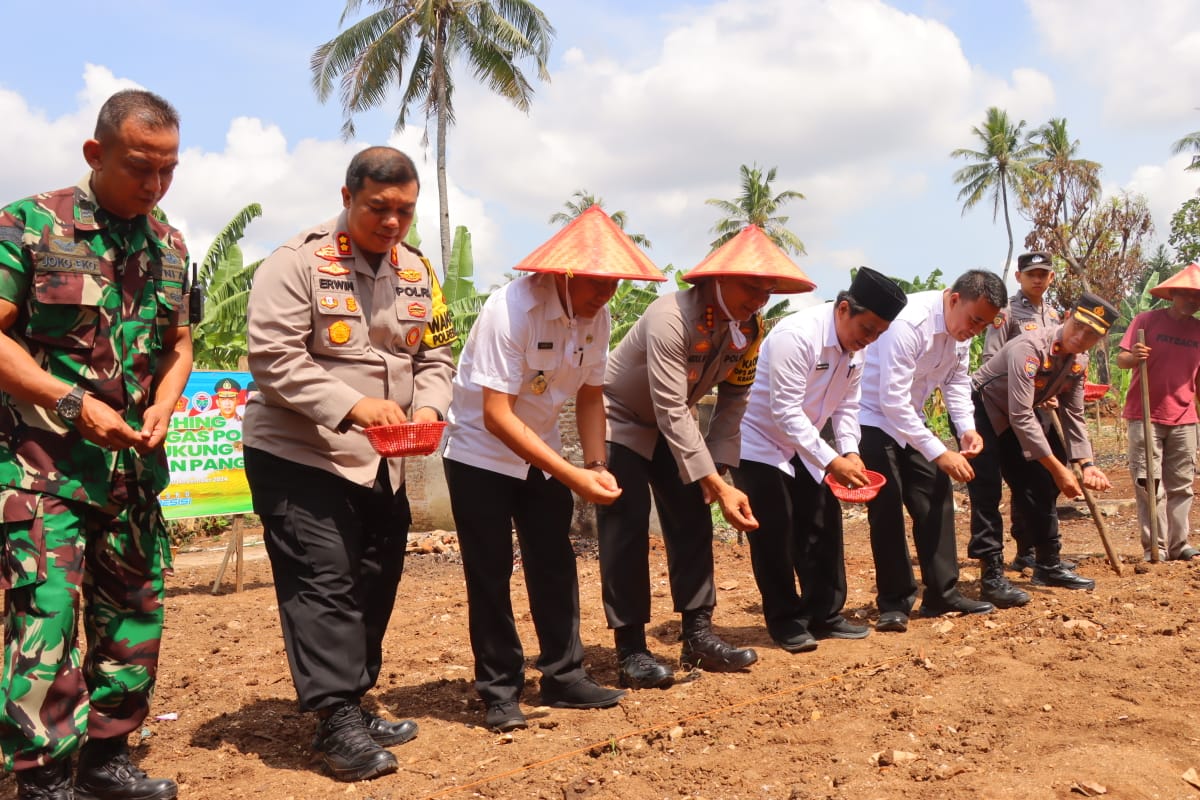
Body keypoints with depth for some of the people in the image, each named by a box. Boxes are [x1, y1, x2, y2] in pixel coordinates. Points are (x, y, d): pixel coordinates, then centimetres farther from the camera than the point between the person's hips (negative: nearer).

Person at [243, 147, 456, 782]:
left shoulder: (417, 272, 9)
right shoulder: (297, 264, -12)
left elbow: (436, 356, 12)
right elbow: (274, 359, -19)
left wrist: (428, 407, -10)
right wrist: (353, 405, -29)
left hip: (382, 464, 7)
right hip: (300, 457, -7)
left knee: (373, 587, 12)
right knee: (324, 586, -9)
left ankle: (352, 709, 24)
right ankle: (337, 721, -1)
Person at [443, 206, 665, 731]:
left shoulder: (596, 315, -8)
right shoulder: (511, 310, -28)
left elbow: (590, 395, 3)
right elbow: (497, 416, -31)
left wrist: (595, 464, -13)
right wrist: (573, 476, -33)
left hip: (541, 454, 6)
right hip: (480, 454, -6)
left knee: (555, 566, 7)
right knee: (490, 574, -2)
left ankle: (565, 677, 19)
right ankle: (499, 691, 10)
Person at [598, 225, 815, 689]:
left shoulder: (748, 329, -13)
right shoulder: (671, 318, -35)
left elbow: (732, 402, -5)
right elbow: (672, 413, -38)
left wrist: (717, 469, -16)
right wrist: (718, 486, -41)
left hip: (670, 428, 7)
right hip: (620, 420, -7)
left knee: (692, 523, 3)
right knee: (627, 530, -10)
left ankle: (698, 637, 10)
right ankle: (630, 652, -4)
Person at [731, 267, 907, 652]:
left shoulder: (855, 349, -3)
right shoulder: (796, 335, -29)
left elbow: (846, 405, 5)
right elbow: (786, 411, -31)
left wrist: (850, 451, -12)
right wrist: (831, 460, -31)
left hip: (804, 447, 8)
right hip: (761, 444, -8)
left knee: (823, 526, 7)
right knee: (774, 536, -5)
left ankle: (825, 613, 19)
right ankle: (786, 622, 8)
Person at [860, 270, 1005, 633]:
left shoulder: (961, 331, -6)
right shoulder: (909, 322, -32)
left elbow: (957, 381, 8)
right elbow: (893, 401, -33)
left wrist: (966, 428, -10)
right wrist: (939, 452, -33)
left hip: (910, 420, 8)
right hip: (873, 418, -8)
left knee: (935, 497, 6)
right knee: (887, 508, -8)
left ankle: (942, 593, 15)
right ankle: (893, 603, 3)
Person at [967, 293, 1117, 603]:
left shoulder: (1079, 361, -6)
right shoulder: (1030, 348, -32)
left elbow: (1073, 415, 2)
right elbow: (1021, 417, -36)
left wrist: (1086, 464, -10)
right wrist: (1057, 468, -34)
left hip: (1016, 419, 9)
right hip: (980, 412, -9)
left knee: (1039, 487, 11)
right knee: (986, 493, -16)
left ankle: (1049, 566, 25)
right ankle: (992, 576, -13)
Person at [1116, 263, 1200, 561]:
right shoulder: (1146, 321, -2)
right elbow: (1121, 359, -6)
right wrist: (1133, 357, -28)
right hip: (1145, 417, -4)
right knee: (1149, 485, -3)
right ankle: (1154, 547, 1)